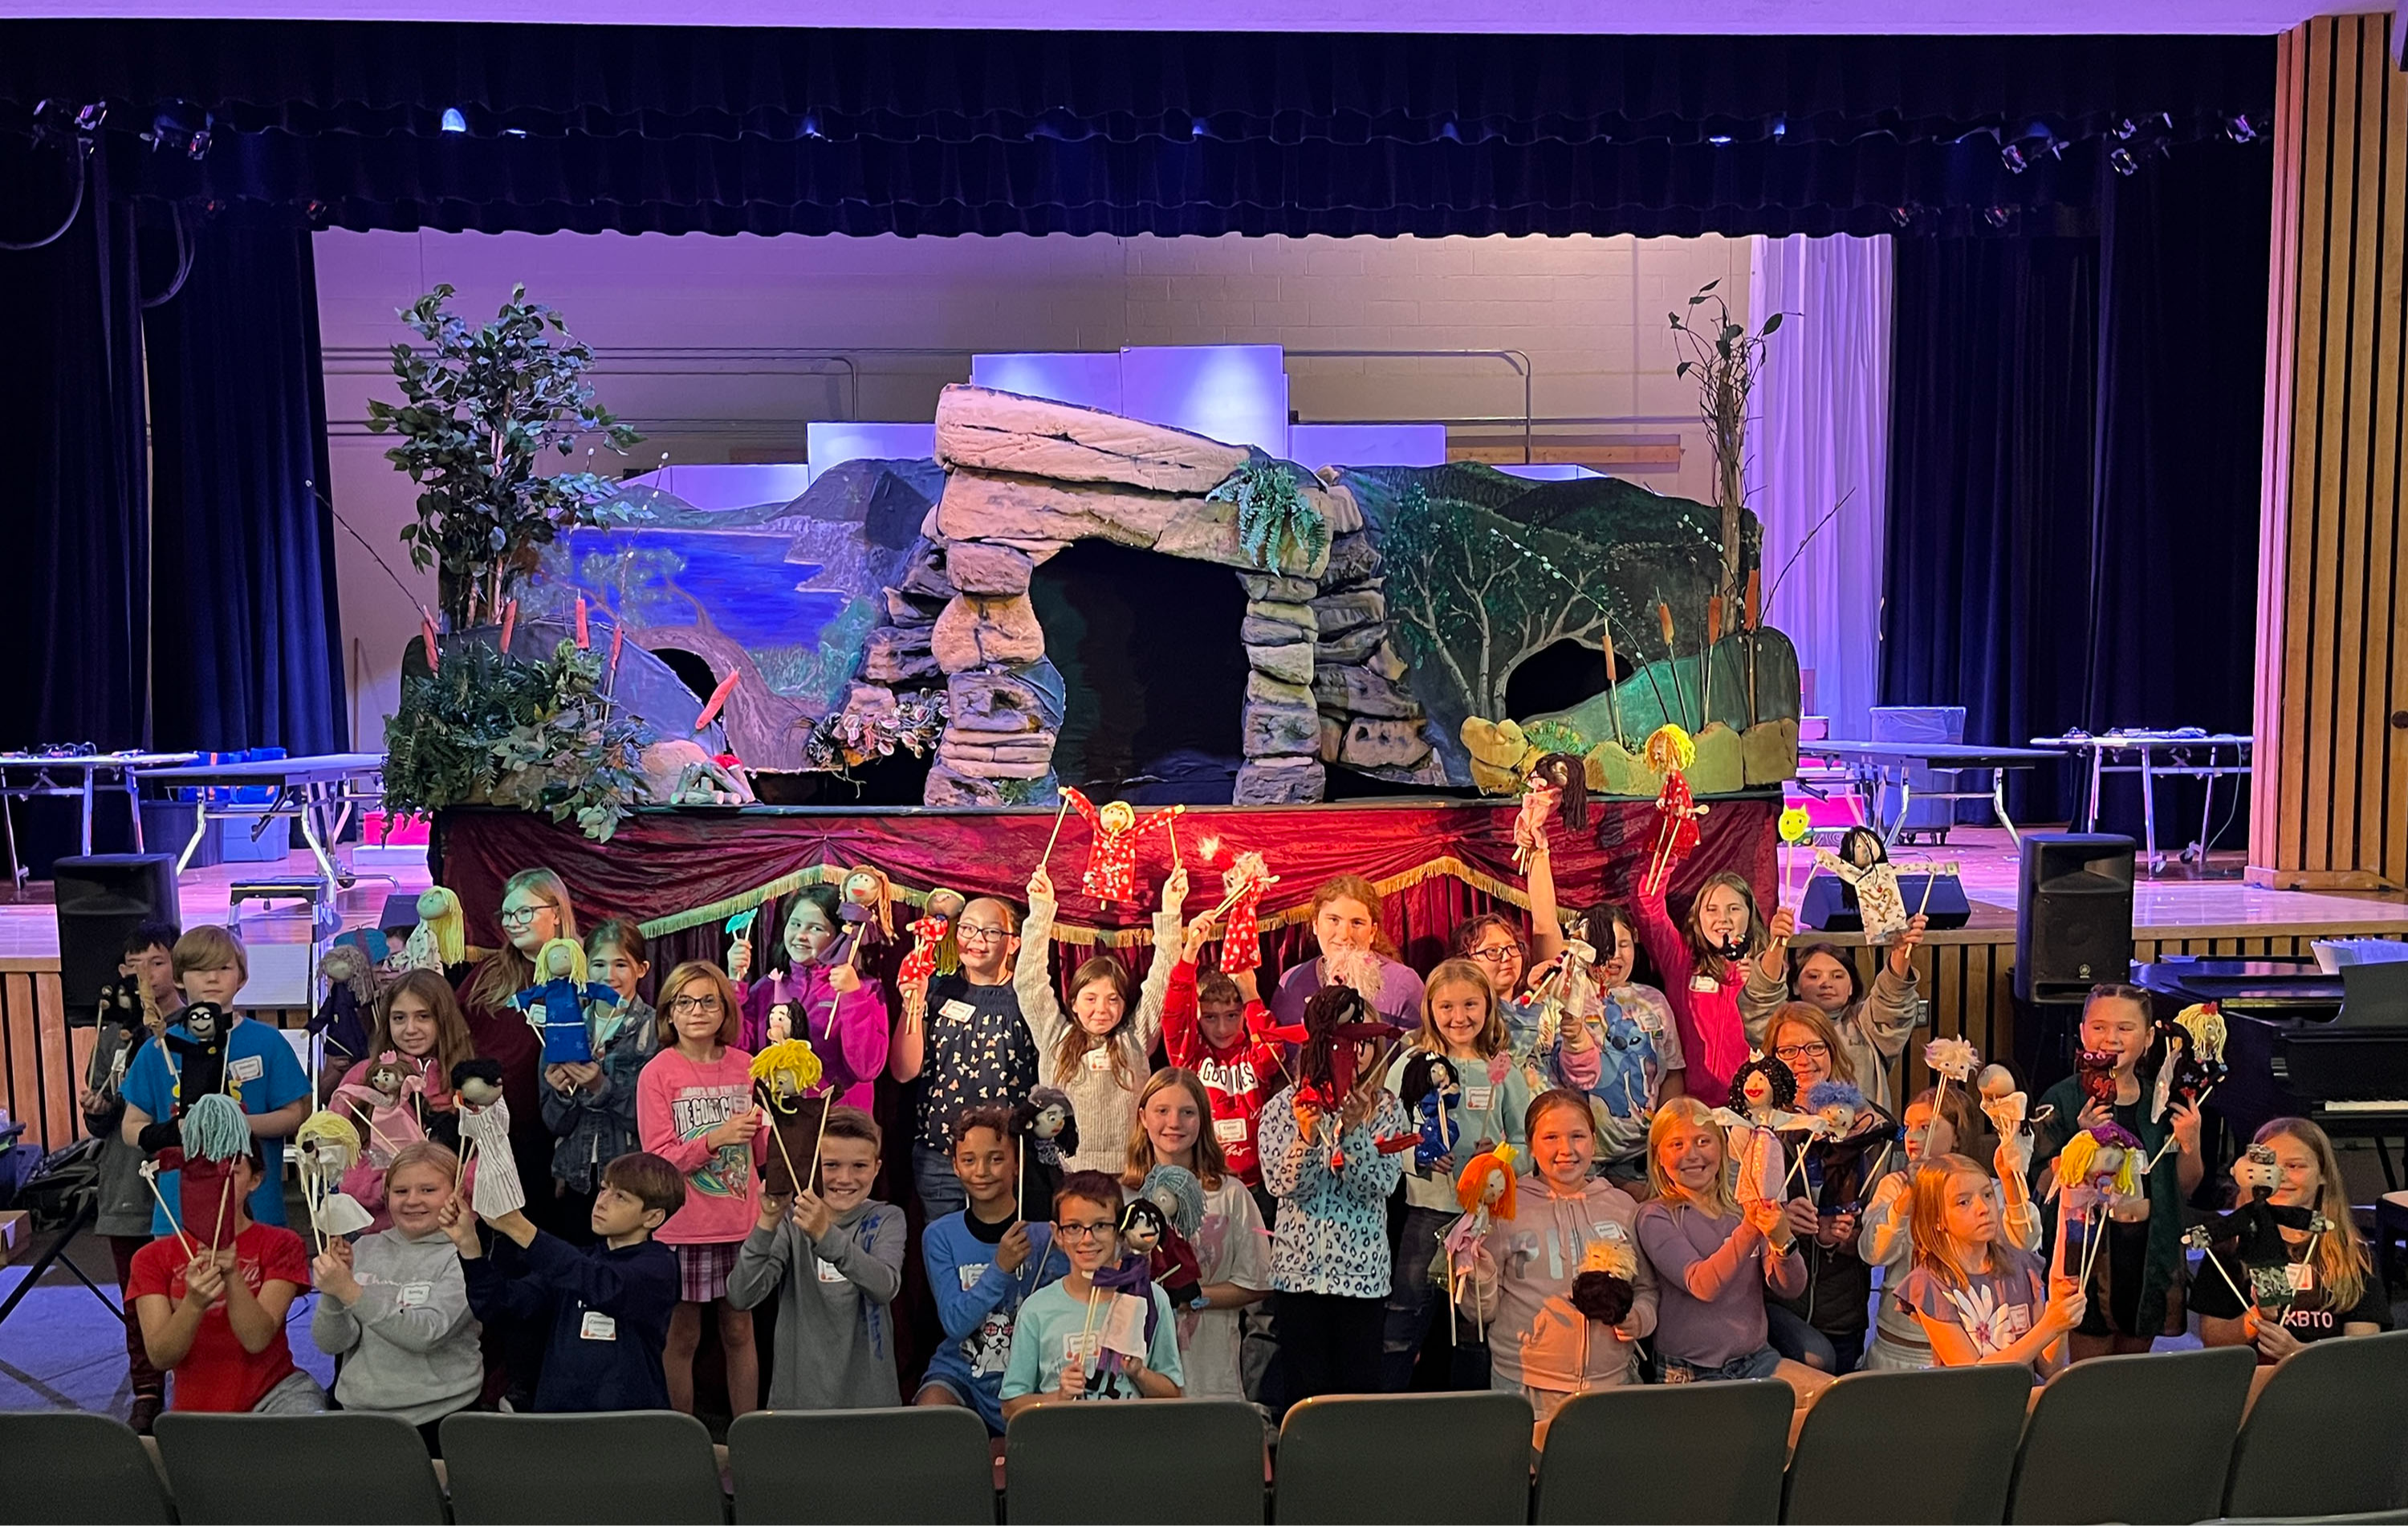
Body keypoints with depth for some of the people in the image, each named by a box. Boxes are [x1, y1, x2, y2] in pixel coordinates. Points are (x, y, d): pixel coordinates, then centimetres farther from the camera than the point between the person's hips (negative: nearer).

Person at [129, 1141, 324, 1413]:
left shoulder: (281, 1245, 3)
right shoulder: (154, 1258, 5)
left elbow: (256, 1340, -12)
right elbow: (160, 1359, -7)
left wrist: (232, 1274, -27)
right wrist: (194, 1302, -26)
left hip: (274, 1394, -3)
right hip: (195, 1408, 3)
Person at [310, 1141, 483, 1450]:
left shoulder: (464, 1256, -4)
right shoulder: (364, 1248, 9)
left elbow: (427, 1333, -18)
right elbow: (329, 1343, 5)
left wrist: (350, 1291, -23)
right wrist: (332, 1293, -13)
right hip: (357, 1411, 4)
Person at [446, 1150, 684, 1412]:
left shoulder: (658, 1265, -2)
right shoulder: (574, 1261, 15)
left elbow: (605, 1287, -20)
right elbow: (501, 1304, 6)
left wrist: (519, 1229, -23)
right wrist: (468, 1243, -8)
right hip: (556, 1411, 4)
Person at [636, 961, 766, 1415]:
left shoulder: (745, 1066, 5)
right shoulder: (657, 1074, -6)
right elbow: (658, 1159, -10)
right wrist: (715, 1139, -22)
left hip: (741, 1224, 3)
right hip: (684, 1228, -3)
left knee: (740, 1333, 9)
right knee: (682, 1338, 5)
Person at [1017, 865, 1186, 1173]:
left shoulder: (1134, 1040, 9)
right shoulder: (1057, 1040, 8)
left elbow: (1161, 980, 5)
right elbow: (1030, 982, 4)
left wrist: (1170, 912, -2)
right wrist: (1041, 910, -2)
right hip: (1067, 1171, 0)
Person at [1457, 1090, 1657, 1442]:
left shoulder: (1622, 1205, 8)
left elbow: (1647, 1289, 19)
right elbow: (1481, 1312, -1)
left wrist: (1638, 1318, -2)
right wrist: (1476, 1263, -19)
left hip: (1612, 1381, 3)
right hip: (1526, 1387, -3)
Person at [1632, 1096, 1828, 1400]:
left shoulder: (1744, 1207, 9)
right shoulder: (1655, 1216, -5)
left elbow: (1791, 1289, -3)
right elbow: (1703, 1285, -20)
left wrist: (1782, 1240, -24)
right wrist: (1748, 1230, -33)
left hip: (1757, 1360, 5)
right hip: (1692, 1374, -5)